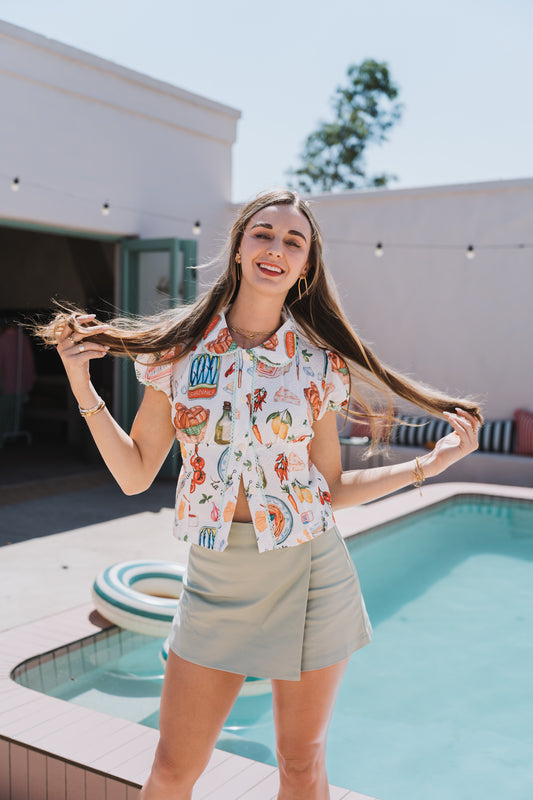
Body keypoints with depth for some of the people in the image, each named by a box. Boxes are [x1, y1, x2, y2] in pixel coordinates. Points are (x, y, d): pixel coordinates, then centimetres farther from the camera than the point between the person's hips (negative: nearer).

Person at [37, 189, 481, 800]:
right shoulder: (180, 347, -1)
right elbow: (135, 475, -1)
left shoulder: (319, 361, -3)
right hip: (215, 575, 1)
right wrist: (82, 386, -7)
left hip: (307, 575, 0)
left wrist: (429, 464, -3)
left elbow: (330, 490, 2)